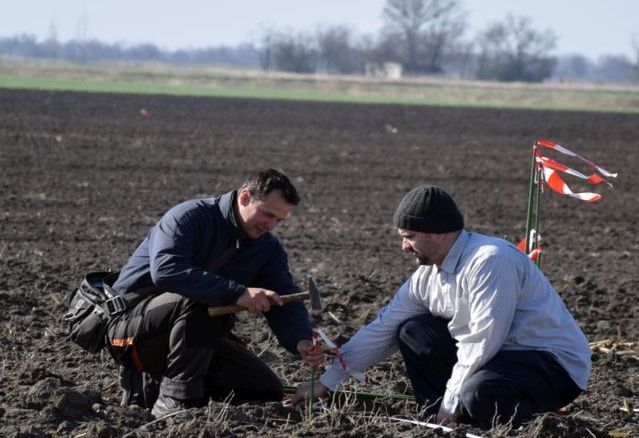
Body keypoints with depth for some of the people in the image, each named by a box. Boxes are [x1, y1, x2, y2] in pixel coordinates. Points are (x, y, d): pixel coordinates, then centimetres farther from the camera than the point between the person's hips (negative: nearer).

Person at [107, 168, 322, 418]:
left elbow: (286, 302, -2)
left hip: (201, 336, 8)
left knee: (268, 395, 0)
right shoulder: (190, 217, -19)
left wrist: (301, 342, -26)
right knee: (199, 300, -36)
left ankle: (149, 388, 8)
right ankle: (176, 399, -27)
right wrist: (237, 293, -44)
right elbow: (165, 269, -37)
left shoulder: (267, 248, 4)